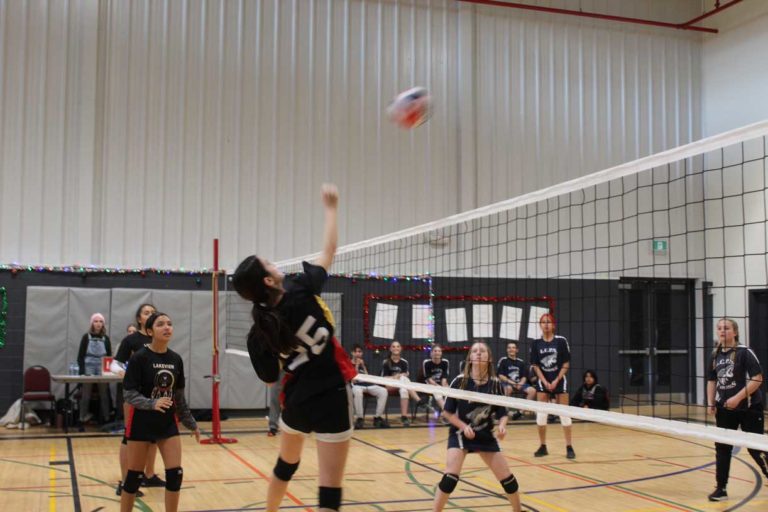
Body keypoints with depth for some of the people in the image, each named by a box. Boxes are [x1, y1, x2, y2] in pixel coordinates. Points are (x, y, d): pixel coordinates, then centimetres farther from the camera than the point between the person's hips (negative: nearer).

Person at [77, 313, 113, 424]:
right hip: (88, 370, -2)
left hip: (102, 371, 2)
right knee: (85, 395, 1)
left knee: (104, 395, 3)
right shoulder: (86, 337, 1)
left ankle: (106, 419, 9)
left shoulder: (106, 338, 7)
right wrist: (82, 371, -9)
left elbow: (109, 356, 10)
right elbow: (80, 356, 0)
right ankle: (83, 418, 7)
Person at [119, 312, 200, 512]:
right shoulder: (139, 357, -13)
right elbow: (129, 393, -16)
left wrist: (191, 424, 13)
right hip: (142, 423, -4)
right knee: (135, 476, 4)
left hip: (168, 423, 5)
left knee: (175, 474, 0)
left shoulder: (176, 359, 3)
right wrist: (152, 403, -32)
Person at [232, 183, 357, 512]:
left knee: (286, 464, 31)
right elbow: (329, 250, 0)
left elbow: (270, 379, 3)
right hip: (332, 396, -4)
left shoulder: (258, 334, -6)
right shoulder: (300, 290, -15)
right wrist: (331, 208, 12)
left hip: (297, 400, 4)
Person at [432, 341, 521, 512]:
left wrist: (502, 426, -22)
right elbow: (447, 412, -9)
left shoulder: (495, 384, -8)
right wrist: (463, 426, -22)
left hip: (486, 435, 3)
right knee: (450, 477, -19)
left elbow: (502, 413, -1)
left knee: (507, 478, 6)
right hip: (460, 433, -3)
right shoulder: (460, 381, -14)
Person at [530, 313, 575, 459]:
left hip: (559, 381, -2)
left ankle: (569, 447, 6)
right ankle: (543, 446, 11)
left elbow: (566, 364, -5)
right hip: (543, 382, 2)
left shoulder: (561, 341, -7)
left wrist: (556, 381, -11)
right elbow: (535, 366, 0)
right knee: (541, 414, 1)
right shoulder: (536, 343, -1)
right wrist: (545, 382, -9)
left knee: (564, 413, 0)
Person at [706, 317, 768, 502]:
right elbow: (712, 381, 15)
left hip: (749, 408, -6)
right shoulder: (715, 355, 5)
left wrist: (738, 398, -21)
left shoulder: (745, 352, -12)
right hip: (725, 409, 6)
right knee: (722, 448, 4)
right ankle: (721, 488, 10)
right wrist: (710, 403, 5)